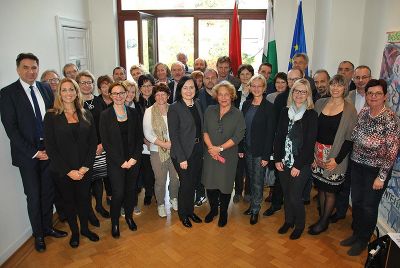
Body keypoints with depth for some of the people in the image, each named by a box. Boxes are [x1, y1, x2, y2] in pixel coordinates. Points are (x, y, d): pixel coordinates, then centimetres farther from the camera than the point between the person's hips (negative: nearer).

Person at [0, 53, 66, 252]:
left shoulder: (46, 89, 5)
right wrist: (34, 152, -14)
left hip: (48, 150, 4)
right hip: (27, 153, -3)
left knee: (48, 191, 14)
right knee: (33, 196, 8)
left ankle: (47, 227, 34)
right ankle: (38, 234, 27)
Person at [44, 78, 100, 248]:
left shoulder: (86, 115, 3)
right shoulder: (51, 116, -6)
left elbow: (93, 142, 1)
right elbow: (50, 147, -9)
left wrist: (85, 166, -10)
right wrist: (68, 170, -13)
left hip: (84, 169, 2)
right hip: (62, 170, -2)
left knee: (84, 199, 14)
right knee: (69, 201, 14)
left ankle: (85, 228, 37)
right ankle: (74, 232, 34)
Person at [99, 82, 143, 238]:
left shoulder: (133, 113, 3)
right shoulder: (105, 115, -4)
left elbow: (139, 137, 4)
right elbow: (105, 142, -6)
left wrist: (134, 158, -7)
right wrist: (121, 161, -11)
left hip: (133, 159, 3)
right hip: (115, 162, -2)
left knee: (131, 190, 11)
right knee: (118, 193, -2)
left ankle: (129, 216, 34)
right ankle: (115, 222, 21)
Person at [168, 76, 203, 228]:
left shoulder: (197, 105, 6)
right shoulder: (174, 108, -13)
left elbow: (200, 129, 11)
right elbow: (173, 135, -15)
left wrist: (202, 149, 6)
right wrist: (181, 158, -17)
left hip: (198, 151, 6)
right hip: (183, 153, -6)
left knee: (193, 183, 15)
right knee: (186, 184, 4)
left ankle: (190, 211, 35)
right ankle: (183, 214, 27)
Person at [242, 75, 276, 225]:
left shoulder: (269, 107, -11)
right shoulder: (246, 104, 4)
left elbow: (270, 133, -12)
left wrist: (266, 155, -14)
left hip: (260, 151, -5)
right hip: (247, 149, 5)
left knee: (258, 181, 5)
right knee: (251, 179, 16)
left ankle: (255, 210, 22)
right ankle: (253, 205, 32)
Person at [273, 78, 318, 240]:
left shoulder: (311, 115, -8)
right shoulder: (285, 112, 4)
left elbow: (309, 143, -11)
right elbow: (279, 137, 5)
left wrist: (298, 165, -13)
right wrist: (277, 159, -1)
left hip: (301, 164, -4)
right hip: (284, 162, 4)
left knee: (295, 196, 0)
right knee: (286, 194, 15)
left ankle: (299, 225, 26)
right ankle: (288, 221, 37)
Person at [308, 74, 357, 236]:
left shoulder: (349, 110, -7)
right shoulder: (320, 103, 4)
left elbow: (349, 139, -7)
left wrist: (337, 159, -14)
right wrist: (311, 152, -2)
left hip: (335, 156, -3)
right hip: (317, 153, 4)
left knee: (330, 191, 7)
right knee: (320, 187, 14)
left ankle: (324, 222, 26)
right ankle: (322, 219, 31)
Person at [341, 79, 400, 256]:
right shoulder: (363, 112, 0)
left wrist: (381, 176, -15)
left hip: (376, 169, -5)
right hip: (357, 165, 5)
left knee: (369, 206, 10)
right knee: (356, 202, 15)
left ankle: (363, 240, 31)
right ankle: (356, 233, 37)